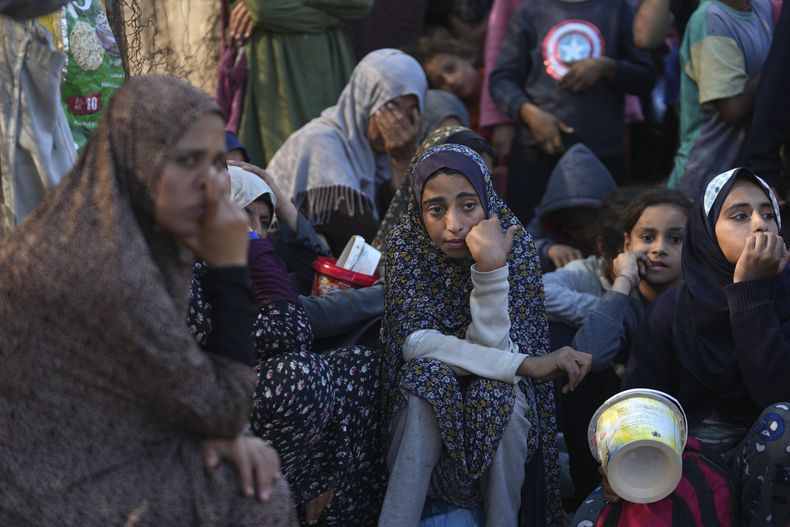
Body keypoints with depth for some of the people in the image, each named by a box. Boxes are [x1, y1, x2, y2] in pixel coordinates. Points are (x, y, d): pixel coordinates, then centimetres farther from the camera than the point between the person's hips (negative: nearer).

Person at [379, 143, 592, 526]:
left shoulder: (514, 245, -17)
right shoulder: (406, 245, -15)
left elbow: (491, 346, -23)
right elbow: (415, 341, -24)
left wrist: (491, 268, -39)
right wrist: (525, 364, -32)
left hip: (496, 394, 0)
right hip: (429, 390, 0)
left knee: (502, 393, -32)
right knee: (427, 377, -32)